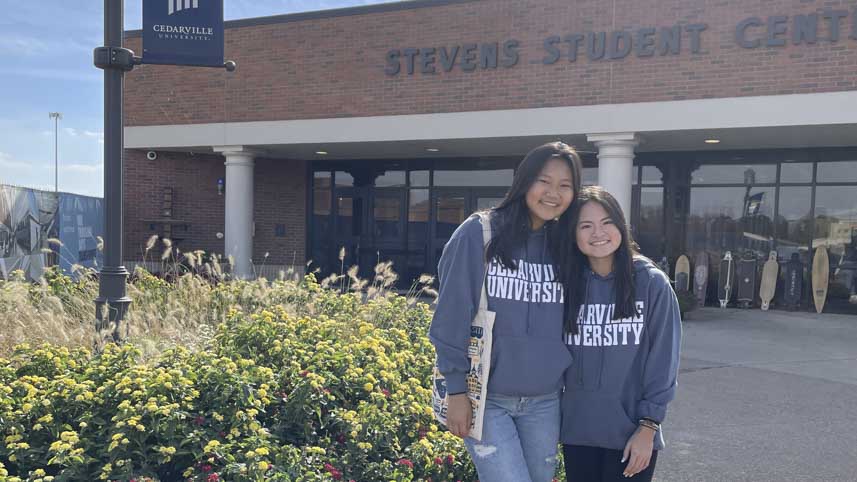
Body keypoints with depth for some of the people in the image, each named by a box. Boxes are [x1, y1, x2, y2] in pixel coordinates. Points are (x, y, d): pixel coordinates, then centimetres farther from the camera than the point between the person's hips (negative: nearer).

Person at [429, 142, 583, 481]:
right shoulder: (478, 234, -9)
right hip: (485, 399, -4)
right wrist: (457, 390, -9)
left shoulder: (565, 245, 4)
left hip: (545, 403, 4)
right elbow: (453, 318, -8)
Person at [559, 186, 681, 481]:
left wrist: (648, 427, -10)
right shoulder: (568, 284, 1)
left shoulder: (652, 283, -7)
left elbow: (662, 362, -7)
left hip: (630, 432, -3)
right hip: (577, 429, 3)